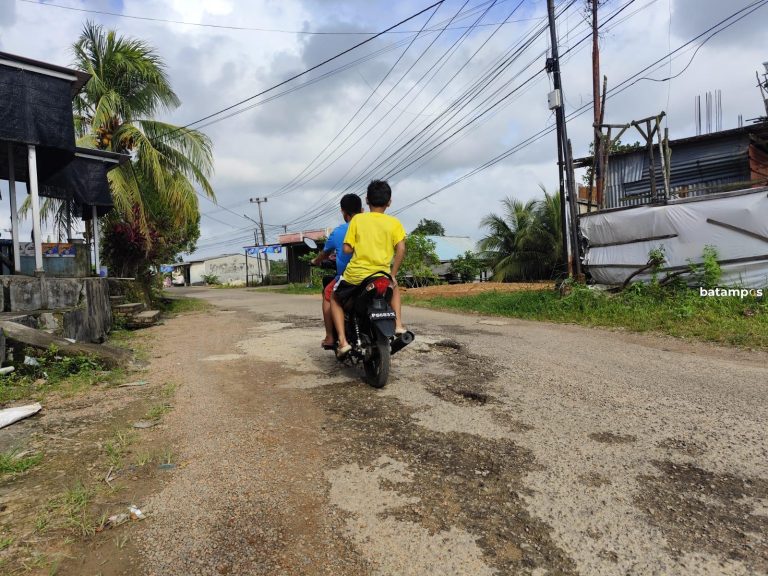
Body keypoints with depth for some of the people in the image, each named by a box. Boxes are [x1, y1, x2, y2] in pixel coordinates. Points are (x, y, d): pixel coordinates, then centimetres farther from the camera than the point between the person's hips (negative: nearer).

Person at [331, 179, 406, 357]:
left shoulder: (357, 219, 2)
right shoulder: (394, 223, 3)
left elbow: (347, 249, -2)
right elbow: (401, 249, -7)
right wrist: (393, 274, 2)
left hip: (355, 274, -1)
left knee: (335, 300, 23)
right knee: (395, 288, 35)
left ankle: (342, 341, 6)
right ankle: (398, 324, 15)